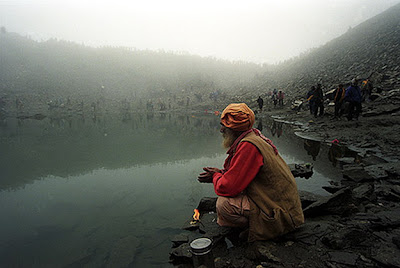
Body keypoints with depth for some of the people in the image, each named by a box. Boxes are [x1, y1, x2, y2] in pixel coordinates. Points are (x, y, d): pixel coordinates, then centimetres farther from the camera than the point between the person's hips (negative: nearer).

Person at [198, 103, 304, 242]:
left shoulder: (249, 146, -26)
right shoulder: (254, 135, 6)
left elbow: (228, 188, -25)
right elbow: (237, 172, 19)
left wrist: (216, 176, -4)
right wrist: (220, 173, 5)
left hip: (280, 214, -10)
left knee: (223, 204, -22)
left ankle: (257, 227, 0)